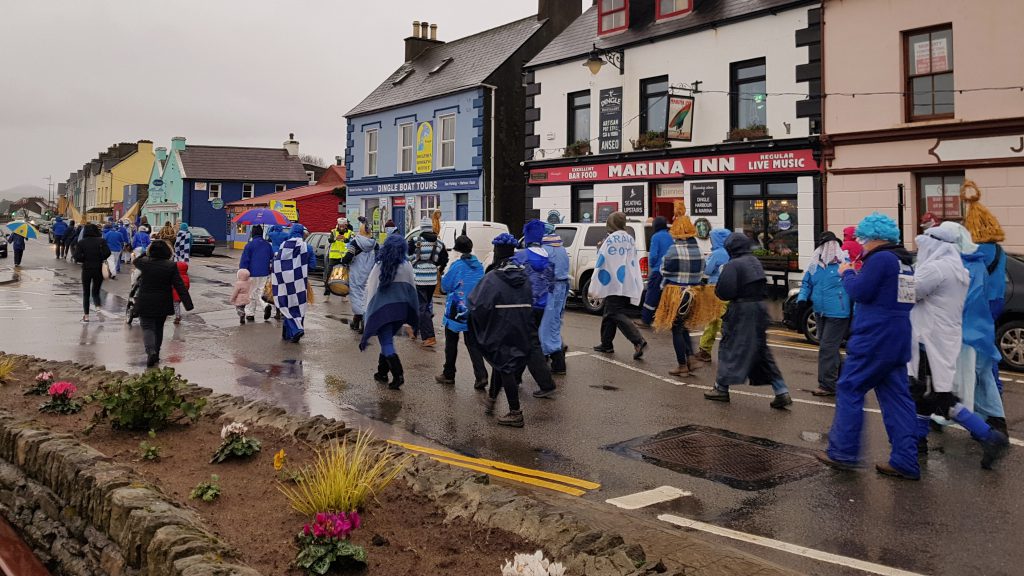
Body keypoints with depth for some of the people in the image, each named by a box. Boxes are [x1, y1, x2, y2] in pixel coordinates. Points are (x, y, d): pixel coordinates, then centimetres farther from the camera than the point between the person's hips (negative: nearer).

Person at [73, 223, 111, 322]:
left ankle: (86, 315, 9)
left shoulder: (81, 243, -3)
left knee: (86, 293, 11)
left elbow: (77, 257, -12)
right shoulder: (101, 241, -4)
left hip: (86, 269, 0)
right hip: (99, 269, 0)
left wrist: (84, 260, 7)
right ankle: (98, 307, -12)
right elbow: (107, 253, -16)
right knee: (95, 291, 15)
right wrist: (101, 259, 0)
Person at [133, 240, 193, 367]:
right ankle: (156, 354, 23)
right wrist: (188, 304, -10)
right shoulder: (171, 266, -9)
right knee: (159, 328, 17)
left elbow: (136, 261, 19)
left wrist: (147, 254, 29)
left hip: (145, 304, -1)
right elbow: (180, 287, -10)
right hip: (163, 305, 1)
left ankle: (151, 351, -21)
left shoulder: (145, 262, -8)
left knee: (147, 328, 2)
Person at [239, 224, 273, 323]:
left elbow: (244, 260, -8)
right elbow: (272, 259, 12)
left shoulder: (249, 245, -9)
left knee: (251, 294, 7)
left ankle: (250, 314, 12)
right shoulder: (267, 245, 6)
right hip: (265, 274, 4)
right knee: (260, 292, 14)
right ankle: (266, 306, -13)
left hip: (252, 274, -4)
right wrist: (270, 271, 21)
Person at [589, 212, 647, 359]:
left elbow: (601, 263, -10)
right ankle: (606, 344, 24)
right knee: (609, 313, 18)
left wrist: (593, 287, -7)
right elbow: (634, 262, 13)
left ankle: (638, 341, -22)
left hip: (613, 285, -8)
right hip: (628, 285, 8)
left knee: (617, 315, -8)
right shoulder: (631, 240, 12)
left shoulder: (610, 240, -9)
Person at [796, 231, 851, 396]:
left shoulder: (845, 263, -11)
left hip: (837, 313, -8)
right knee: (831, 347, 19)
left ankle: (827, 385, -4)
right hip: (820, 313, 8)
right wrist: (802, 298, -2)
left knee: (827, 348, -10)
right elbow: (806, 284, 17)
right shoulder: (815, 264, 8)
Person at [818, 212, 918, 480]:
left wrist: (847, 273, 1)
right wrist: (858, 273, 14)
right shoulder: (904, 262, 15)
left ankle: (843, 452, 5)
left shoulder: (880, 259, -14)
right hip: (898, 343, 9)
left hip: (874, 340, -9)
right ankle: (905, 460, 6)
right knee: (897, 397, 8)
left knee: (849, 390, 2)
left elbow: (859, 292, -16)